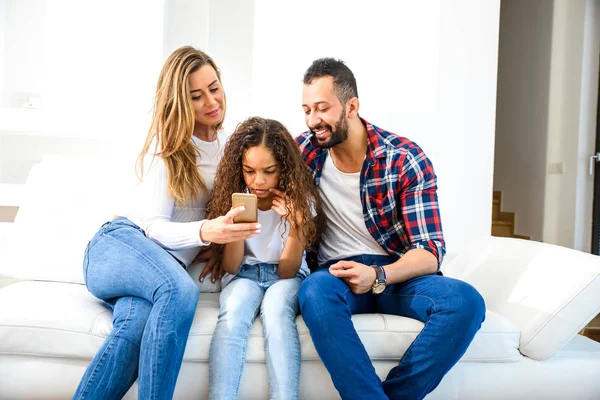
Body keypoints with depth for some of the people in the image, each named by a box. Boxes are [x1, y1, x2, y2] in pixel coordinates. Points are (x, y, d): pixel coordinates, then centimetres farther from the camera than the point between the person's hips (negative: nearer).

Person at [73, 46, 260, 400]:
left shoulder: (229, 143, 11)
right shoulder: (166, 144, -3)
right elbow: (154, 226, -10)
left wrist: (223, 240, 2)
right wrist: (205, 232, -31)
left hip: (169, 262, 4)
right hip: (121, 242, -3)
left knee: (137, 324, -34)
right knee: (181, 290, -39)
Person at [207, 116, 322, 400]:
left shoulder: (300, 198, -11)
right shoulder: (235, 197, -8)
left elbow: (287, 271, -11)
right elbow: (231, 267, -7)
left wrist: (295, 223, -28)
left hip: (287, 276, -1)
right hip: (245, 274, 1)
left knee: (275, 310, -35)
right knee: (232, 315, -32)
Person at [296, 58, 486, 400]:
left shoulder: (406, 159, -8)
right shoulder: (303, 151, 0)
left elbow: (430, 251, -11)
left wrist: (378, 275, -29)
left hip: (399, 273, 0)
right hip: (339, 273, 1)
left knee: (466, 301, -29)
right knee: (316, 291, -36)